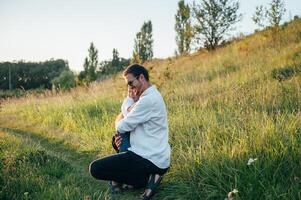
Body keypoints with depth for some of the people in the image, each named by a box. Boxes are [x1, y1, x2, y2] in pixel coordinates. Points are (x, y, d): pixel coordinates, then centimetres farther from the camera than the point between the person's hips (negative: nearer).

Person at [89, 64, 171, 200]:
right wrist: (122, 138, 0)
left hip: (151, 160, -10)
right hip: (156, 155, 10)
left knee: (95, 168, -9)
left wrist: (119, 122, 7)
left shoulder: (148, 100, -20)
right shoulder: (152, 96, 13)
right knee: (117, 140, 28)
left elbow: (122, 127, -16)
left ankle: (146, 179, -8)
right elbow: (135, 126, 17)